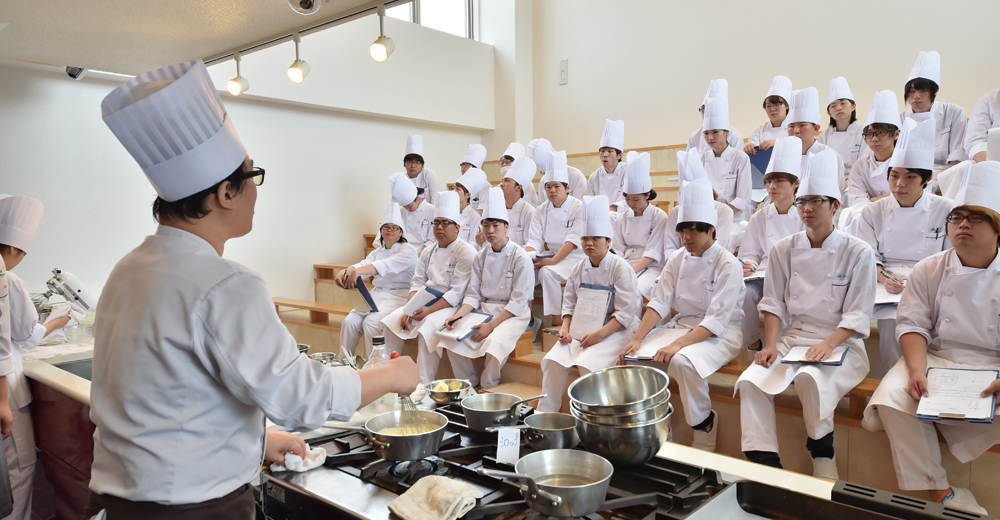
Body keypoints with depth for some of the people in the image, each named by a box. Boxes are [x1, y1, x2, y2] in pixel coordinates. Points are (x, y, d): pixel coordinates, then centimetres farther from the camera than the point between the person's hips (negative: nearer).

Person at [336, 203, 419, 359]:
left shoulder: (408, 250, -4)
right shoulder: (377, 252, 19)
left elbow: (387, 265, -23)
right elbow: (363, 264, -1)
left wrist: (357, 271, -38)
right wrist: (344, 273, -25)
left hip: (398, 296, -6)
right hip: (377, 295, 6)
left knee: (372, 322, -29)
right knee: (350, 322, -16)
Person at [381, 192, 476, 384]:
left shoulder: (466, 253, -8)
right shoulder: (429, 251, 15)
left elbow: (457, 293, -15)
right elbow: (417, 283, 10)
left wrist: (429, 310, -22)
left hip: (450, 306, -7)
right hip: (423, 303, 7)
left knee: (427, 330, -33)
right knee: (390, 322, -9)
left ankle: (424, 384, -22)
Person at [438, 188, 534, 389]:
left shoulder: (520, 257, -11)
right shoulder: (481, 257, 6)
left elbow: (519, 301, -13)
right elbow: (473, 295, 7)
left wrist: (491, 325, -19)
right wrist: (458, 315, -11)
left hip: (513, 315, -5)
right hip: (484, 310, 5)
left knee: (494, 343, -34)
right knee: (451, 339, -18)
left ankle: (488, 389, -6)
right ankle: (470, 385, 3)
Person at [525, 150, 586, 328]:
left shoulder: (579, 208, -9)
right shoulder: (541, 211, 7)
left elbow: (573, 240, -18)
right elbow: (534, 241, 1)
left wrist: (553, 260, -28)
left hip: (573, 257, -5)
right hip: (549, 255, 5)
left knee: (547, 272, -32)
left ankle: (557, 321, -23)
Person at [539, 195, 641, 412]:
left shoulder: (621, 268, -9)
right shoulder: (579, 269, 8)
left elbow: (625, 313, -13)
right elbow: (569, 304, 14)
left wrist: (599, 334, -23)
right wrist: (565, 328, -5)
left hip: (614, 330, -5)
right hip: (581, 327, 5)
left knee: (587, 363, -29)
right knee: (553, 360, -15)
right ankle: (545, 415, -3)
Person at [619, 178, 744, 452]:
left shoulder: (728, 265, -13)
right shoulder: (677, 259, 5)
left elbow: (717, 319, -21)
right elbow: (660, 303, -2)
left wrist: (677, 345, -33)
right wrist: (637, 338, -17)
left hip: (719, 334, -6)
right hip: (681, 325, 6)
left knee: (682, 361, -35)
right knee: (636, 355, -16)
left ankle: (705, 424, -8)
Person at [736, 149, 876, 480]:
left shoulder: (858, 253, -3)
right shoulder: (784, 250, 7)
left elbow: (857, 315, -6)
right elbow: (774, 303, 7)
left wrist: (827, 345, -22)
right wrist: (771, 345, -8)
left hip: (841, 343, -3)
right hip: (793, 337, 4)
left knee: (809, 379, -36)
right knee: (750, 382, -24)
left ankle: (823, 455, -8)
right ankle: (764, 462, -13)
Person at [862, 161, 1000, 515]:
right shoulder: (929, 270, 5)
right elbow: (913, 324, -1)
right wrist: (917, 370, -20)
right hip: (935, 359, 1)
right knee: (893, 398, -27)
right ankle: (936, 489, -13)